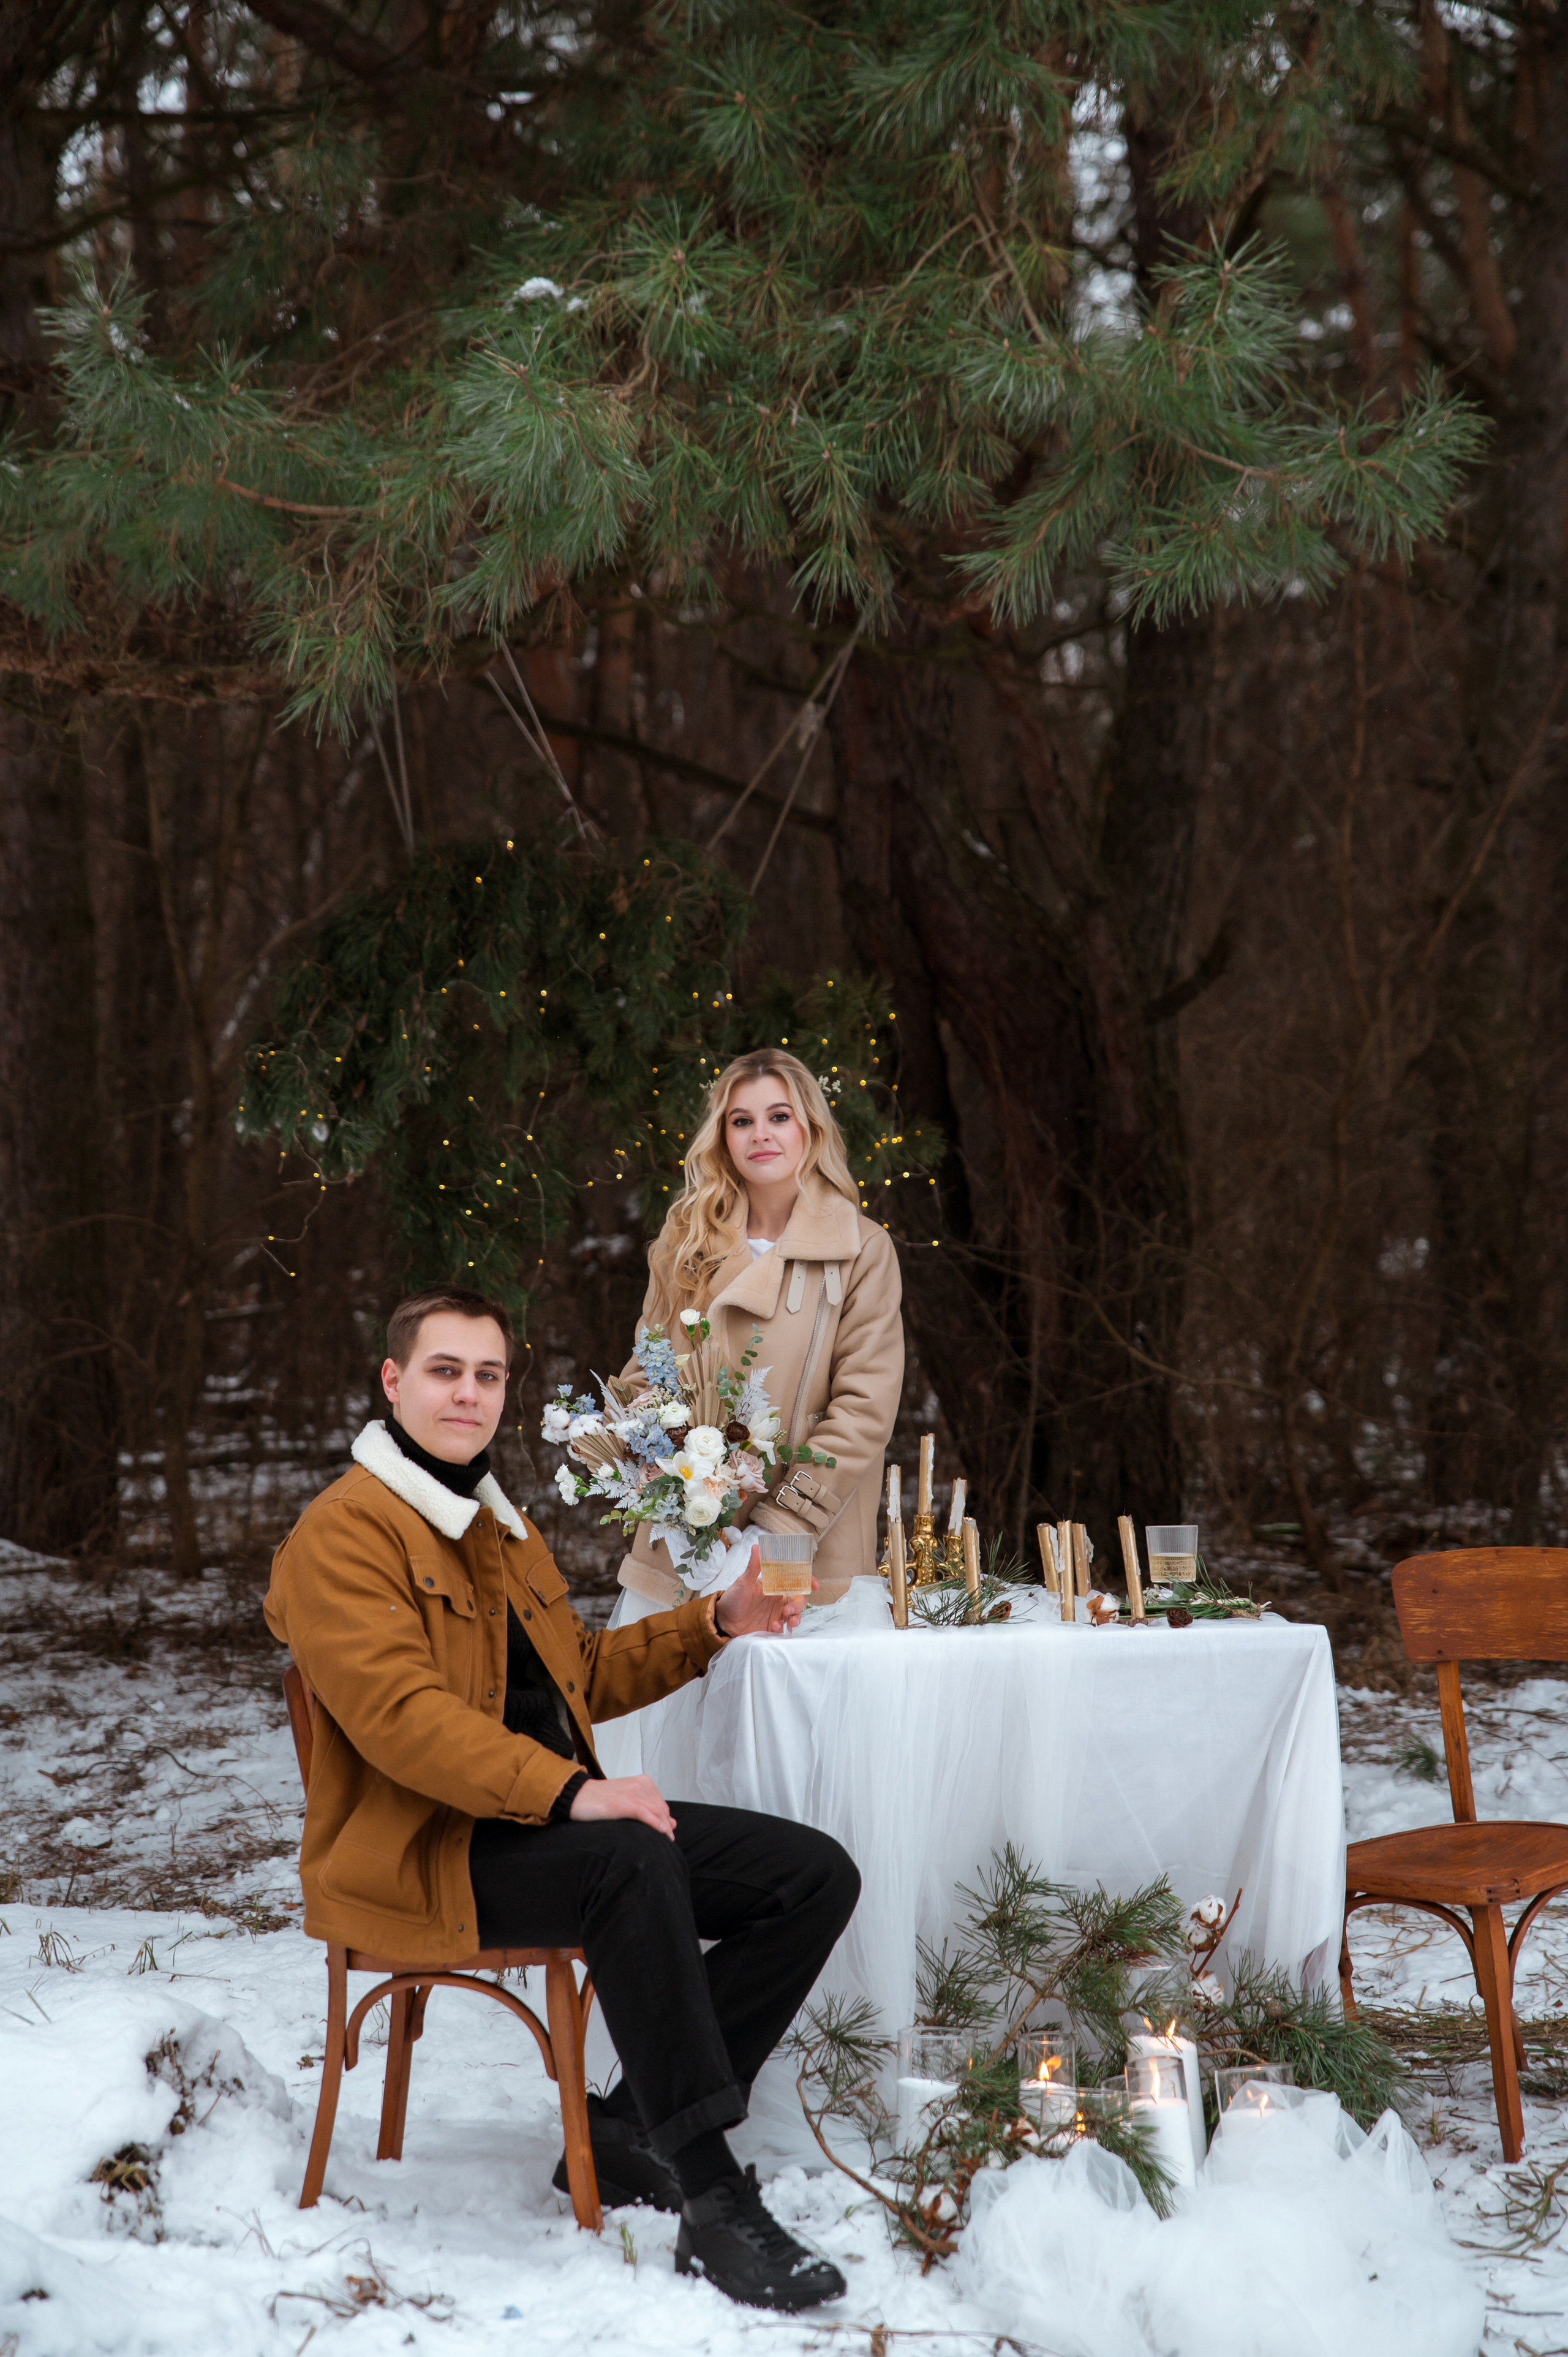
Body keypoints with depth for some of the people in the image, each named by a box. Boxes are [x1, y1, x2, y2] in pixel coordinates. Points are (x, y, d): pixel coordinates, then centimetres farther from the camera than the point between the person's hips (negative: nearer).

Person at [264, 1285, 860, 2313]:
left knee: (818, 1875, -5)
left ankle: (634, 2131, -4)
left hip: (548, 1821, 9)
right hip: (421, 1853, -9)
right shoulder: (345, 1532, -8)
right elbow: (400, 1713, -22)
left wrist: (716, 1622, 18)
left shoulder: (501, 1528, 23)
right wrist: (568, 1792, -31)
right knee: (636, 1863, -38)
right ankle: (718, 2208, -36)